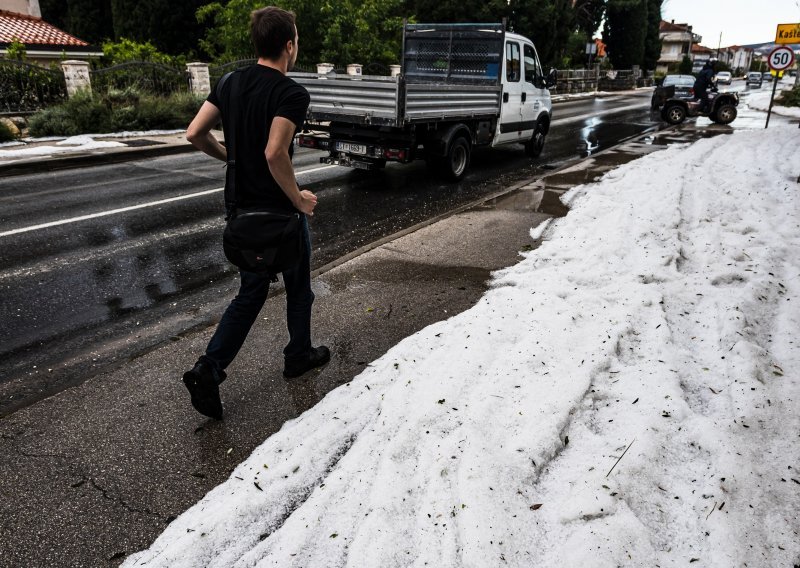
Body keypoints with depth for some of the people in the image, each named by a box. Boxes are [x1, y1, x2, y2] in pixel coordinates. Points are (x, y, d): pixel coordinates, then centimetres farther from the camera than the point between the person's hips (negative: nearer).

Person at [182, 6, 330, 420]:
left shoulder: (231, 83, 5)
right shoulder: (292, 94, -17)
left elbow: (194, 134, 1)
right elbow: (275, 154, -29)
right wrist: (299, 199, -15)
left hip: (243, 208, 7)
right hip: (279, 211, -6)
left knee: (250, 293, 15)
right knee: (298, 288, 16)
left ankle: (208, 369, 4)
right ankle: (299, 355, 35)